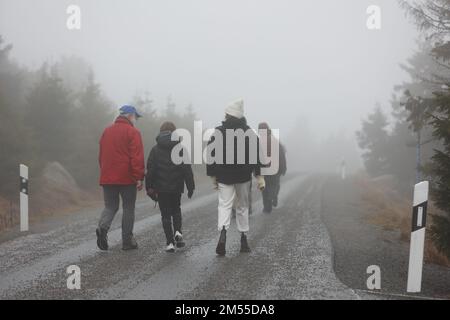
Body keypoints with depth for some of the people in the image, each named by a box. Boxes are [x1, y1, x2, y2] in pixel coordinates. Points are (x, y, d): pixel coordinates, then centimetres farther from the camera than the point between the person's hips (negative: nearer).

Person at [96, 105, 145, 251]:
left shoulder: (107, 131, 13)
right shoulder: (132, 132, -7)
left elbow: (101, 156, 16)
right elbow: (137, 157, -15)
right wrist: (139, 178, -13)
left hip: (107, 178, 5)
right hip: (127, 178, -5)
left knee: (110, 206, 13)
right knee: (128, 208, 6)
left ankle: (103, 227, -15)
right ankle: (127, 241, 9)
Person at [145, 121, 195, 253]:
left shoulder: (155, 150, -1)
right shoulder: (181, 149, -1)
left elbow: (150, 170, -3)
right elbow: (187, 169, -2)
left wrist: (149, 188, 3)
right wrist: (190, 187, 2)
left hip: (161, 188, -1)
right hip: (176, 187, 1)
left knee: (166, 214, 6)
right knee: (176, 210, 22)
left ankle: (170, 242, 1)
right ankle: (178, 232, 0)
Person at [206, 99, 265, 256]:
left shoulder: (218, 132, -3)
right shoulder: (249, 132, 0)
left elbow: (210, 155, -4)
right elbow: (257, 153, -8)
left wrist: (213, 175, 4)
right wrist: (259, 176, -8)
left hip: (224, 177, -1)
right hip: (243, 177, 1)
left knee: (224, 205, -1)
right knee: (242, 206, 14)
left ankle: (223, 233, -27)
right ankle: (244, 240, 18)